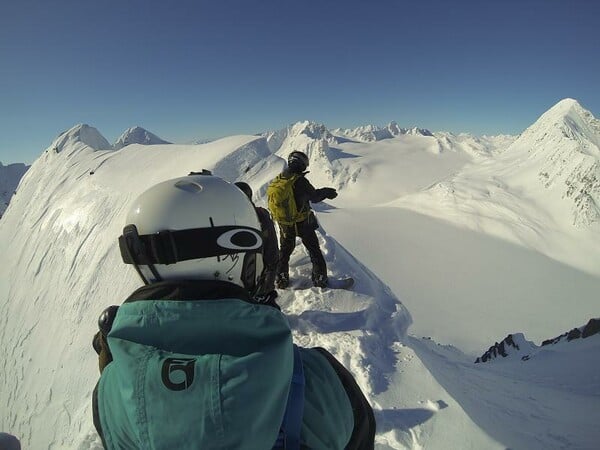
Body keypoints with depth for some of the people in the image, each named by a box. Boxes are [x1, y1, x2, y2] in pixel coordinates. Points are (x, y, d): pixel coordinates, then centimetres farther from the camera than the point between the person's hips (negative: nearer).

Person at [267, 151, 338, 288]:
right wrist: (326, 192, 11)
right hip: (303, 223, -4)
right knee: (314, 250, 13)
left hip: (284, 224, 5)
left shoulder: (276, 181, -5)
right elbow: (314, 197, -11)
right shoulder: (300, 181, -23)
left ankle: (281, 279, 24)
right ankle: (320, 278, 18)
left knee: (285, 250, 22)